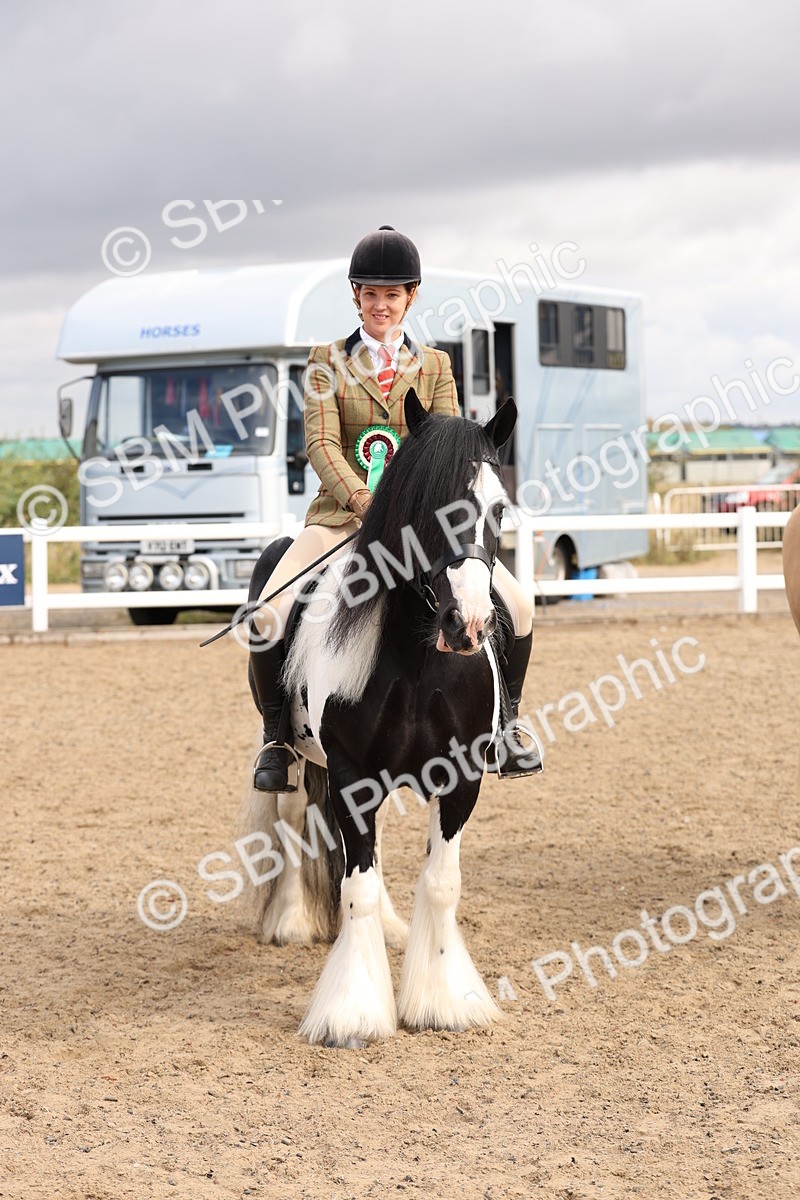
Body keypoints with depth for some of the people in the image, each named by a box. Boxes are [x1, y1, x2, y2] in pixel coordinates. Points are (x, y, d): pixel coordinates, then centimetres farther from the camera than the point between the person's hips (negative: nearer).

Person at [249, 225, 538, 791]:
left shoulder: (434, 366, 12)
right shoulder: (328, 361, 5)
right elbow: (322, 444, -6)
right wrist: (369, 504, -24)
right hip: (342, 513, -2)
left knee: (518, 603, -15)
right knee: (270, 615, -26)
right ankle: (277, 735, -2)